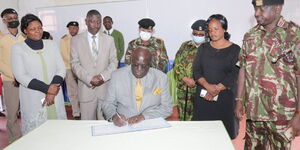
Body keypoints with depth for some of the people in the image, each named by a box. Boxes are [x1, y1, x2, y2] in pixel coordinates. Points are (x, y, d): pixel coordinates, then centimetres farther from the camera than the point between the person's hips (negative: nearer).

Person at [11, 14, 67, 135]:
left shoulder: (51, 44, 10)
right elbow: (20, 76, -7)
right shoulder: (18, 48, 2)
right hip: (33, 100, -2)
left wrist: (53, 91, -10)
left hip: (55, 98, 3)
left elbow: (61, 68, 5)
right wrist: (47, 89, -15)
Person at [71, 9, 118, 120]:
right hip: (86, 88, -1)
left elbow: (114, 62, 6)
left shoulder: (109, 39, 8)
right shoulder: (76, 40, 4)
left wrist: (103, 76, -10)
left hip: (105, 87, 1)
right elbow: (75, 64, 0)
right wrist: (89, 79, -12)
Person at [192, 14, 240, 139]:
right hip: (202, 96, 3)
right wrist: (207, 86, -14)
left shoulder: (235, 49, 1)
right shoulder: (203, 48, 12)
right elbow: (196, 70, 2)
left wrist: (217, 89, -15)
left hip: (224, 96, -3)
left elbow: (234, 75, -7)